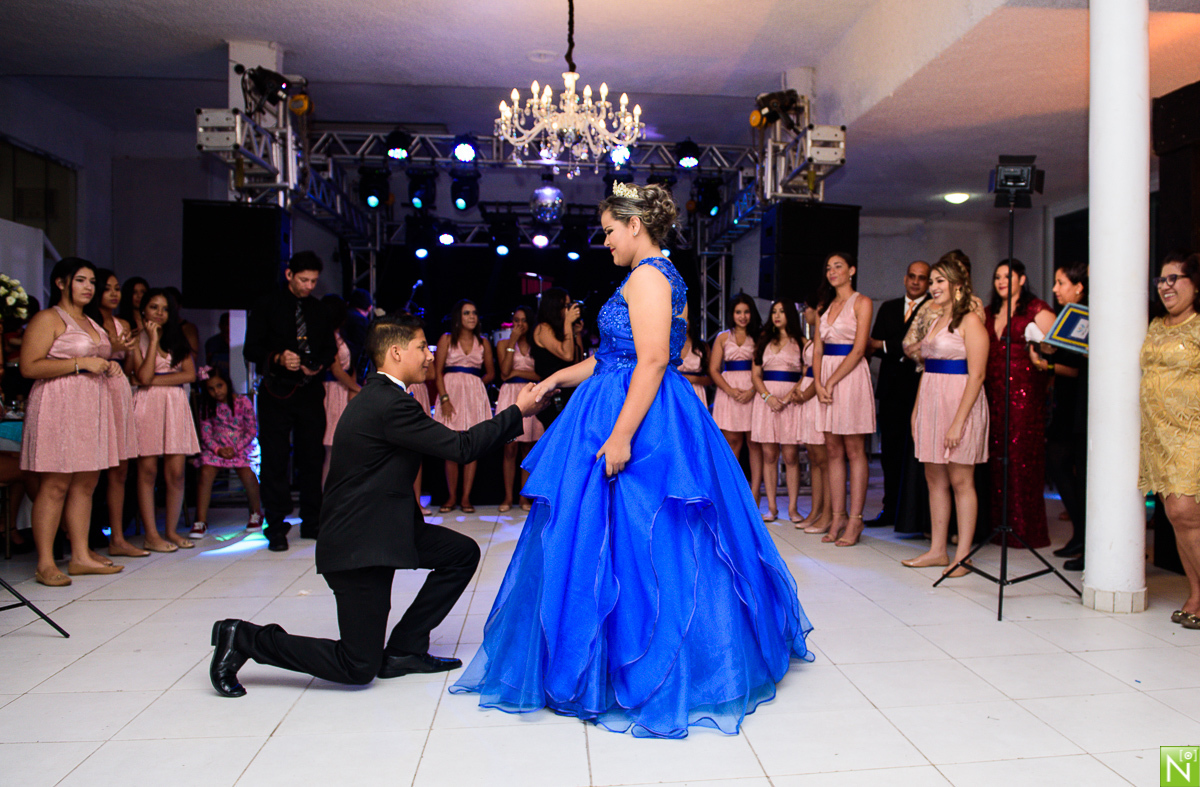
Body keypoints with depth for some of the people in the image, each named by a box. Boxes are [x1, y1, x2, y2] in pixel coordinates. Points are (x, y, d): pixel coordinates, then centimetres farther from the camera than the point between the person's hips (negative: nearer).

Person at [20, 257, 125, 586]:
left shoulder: (92, 324, 22)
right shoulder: (48, 318, -3)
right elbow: (29, 367, -13)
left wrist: (108, 366, 12)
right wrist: (81, 363, -15)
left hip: (92, 408, 8)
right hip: (58, 409, -8)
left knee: (86, 483, 6)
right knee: (55, 485, -8)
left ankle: (81, 556, 10)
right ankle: (45, 564, -4)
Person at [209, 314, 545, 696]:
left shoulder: (379, 396, 10)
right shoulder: (389, 405, -22)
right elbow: (461, 447, -20)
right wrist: (517, 411, -11)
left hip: (384, 530, 10)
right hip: (359, 545, -10)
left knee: (463, 553, 12)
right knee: (359, 667, -2)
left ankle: (403, 649, 17)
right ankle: (244, 638, 8)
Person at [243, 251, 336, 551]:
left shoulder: (319, 310, 14)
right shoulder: (267, 307, 4)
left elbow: (330, 347, 17)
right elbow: (251, 349, -1)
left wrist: (319, 365, -4)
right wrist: (278, 358, -19)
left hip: (310, 391, 3)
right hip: (277, 392, -3)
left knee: (312, 457, 5)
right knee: (274, 459, -2)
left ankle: (311, 522, 15)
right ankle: (276, 527, 5)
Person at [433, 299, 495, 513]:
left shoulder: (483, 342, 12)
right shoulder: (447, 339, 6)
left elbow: (490, 373, 18)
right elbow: (438, 372, 0)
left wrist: (473, 383, 4)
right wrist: (445, 398, -11)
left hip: (475, 394, 2)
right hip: (451, 392, -2)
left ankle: (466, 497, 4)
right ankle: (452, 497, 5)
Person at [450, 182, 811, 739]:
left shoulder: (646, 275, -12)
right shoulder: (662, 275, 19)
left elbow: (652, 361, -22)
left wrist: (620, 435, -26)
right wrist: (562, 376, 20)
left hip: (637, 420, -10)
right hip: (656, 417, 10)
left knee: (631, 546, -2)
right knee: (629, 542, 15)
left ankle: (650, 679, 10)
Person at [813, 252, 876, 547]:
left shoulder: (862, 303, -1)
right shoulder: (824, 307, 18)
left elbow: (858, 350, -10)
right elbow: (817, 350, 11)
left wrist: (831, 382, -14)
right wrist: (818, 384, -4)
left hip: (851, 376, -6)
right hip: (825, 377, 6)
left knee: (854, 450, -3)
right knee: (833, 450, 5)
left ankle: (854, 520, 0)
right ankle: (838, 517, 9)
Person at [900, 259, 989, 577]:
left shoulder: (970, 321, -9)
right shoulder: (936, 321, 17)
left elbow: (976, 375, -15)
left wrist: (958, 421, -20)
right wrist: (916, 408, 10)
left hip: (959, 403, -8)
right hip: (931, 403, 8)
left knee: (961, 481, -2)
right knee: (934, 478, 9)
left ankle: (962, 556, 4)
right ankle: (937, 550, 17)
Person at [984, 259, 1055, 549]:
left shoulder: (1037, 309, 0)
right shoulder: (989, 312, 19)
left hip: (1025, 392, -6)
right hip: (994, 392, 6)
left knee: (1022, 457, -5)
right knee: (997, 456, 5)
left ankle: (1025, 529, 4)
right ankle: (999, 525, 13)